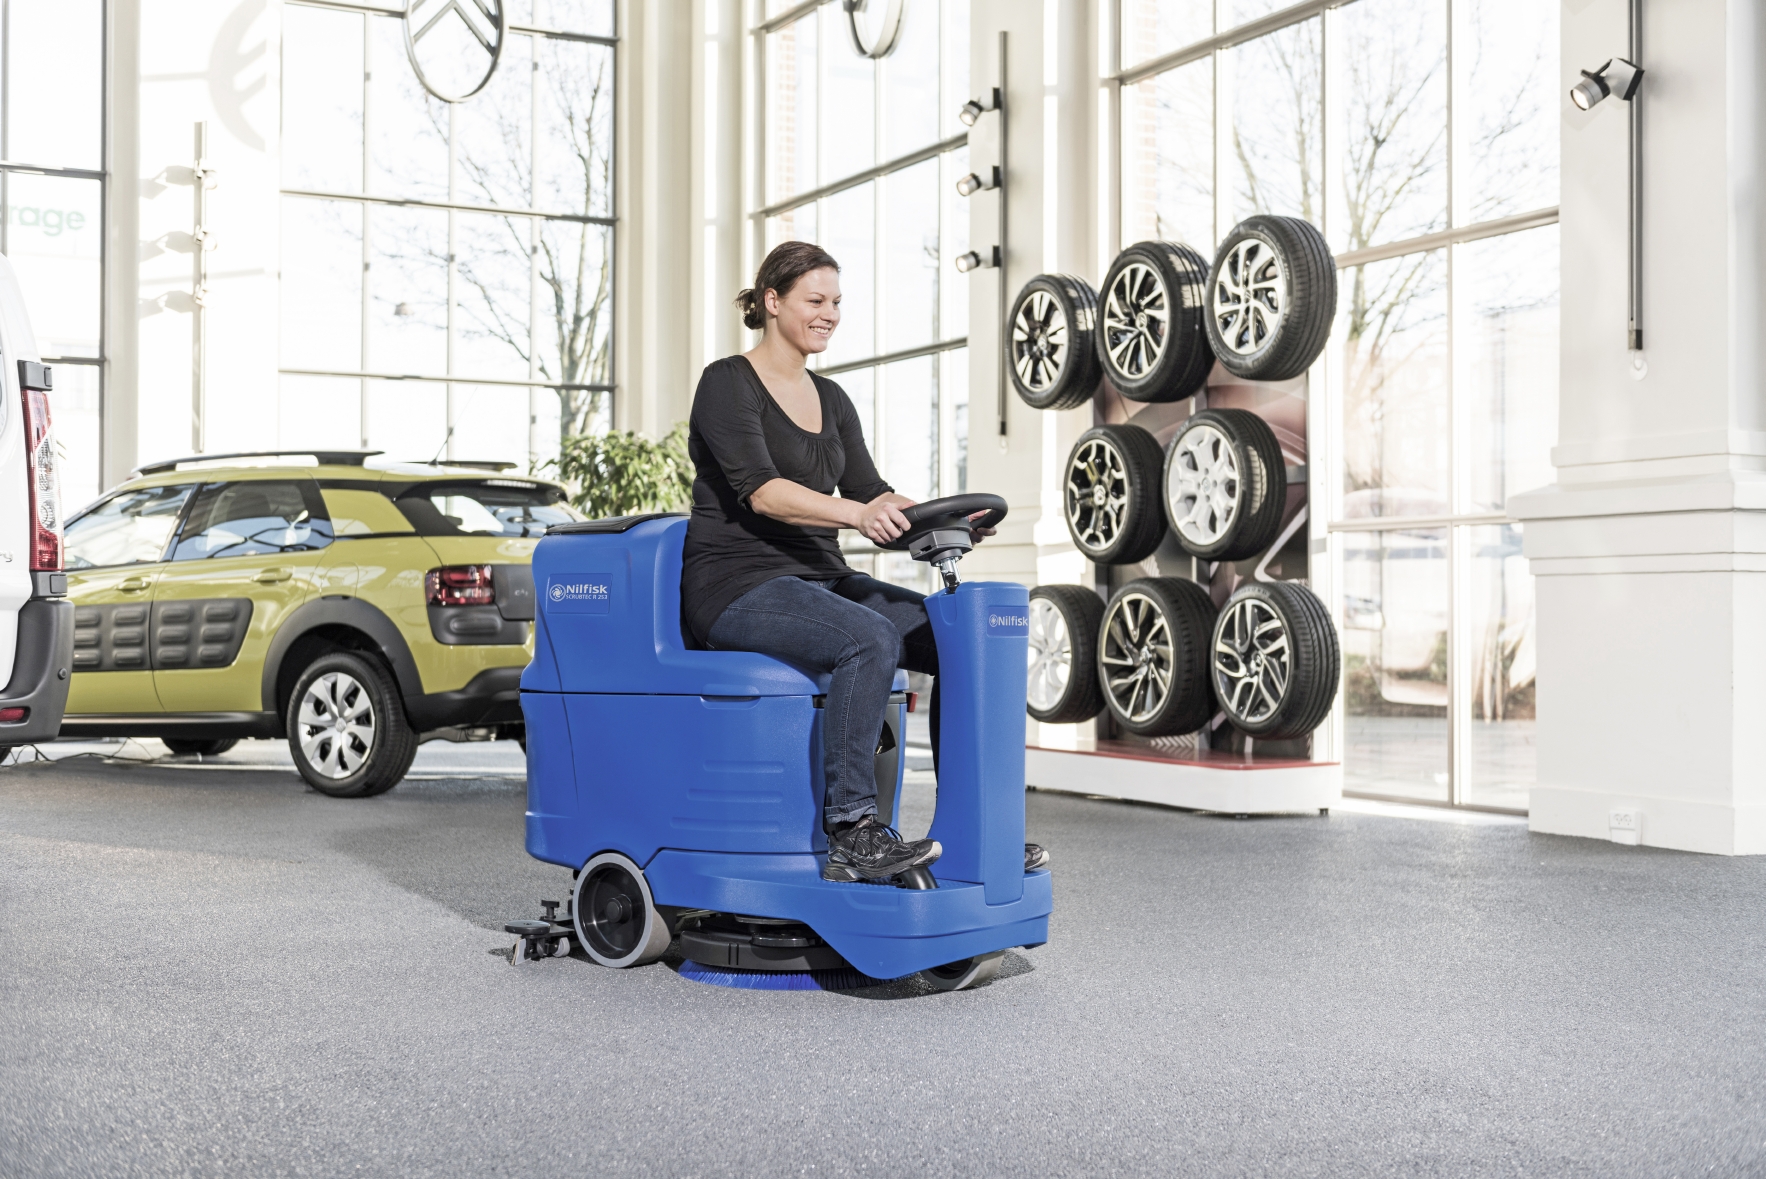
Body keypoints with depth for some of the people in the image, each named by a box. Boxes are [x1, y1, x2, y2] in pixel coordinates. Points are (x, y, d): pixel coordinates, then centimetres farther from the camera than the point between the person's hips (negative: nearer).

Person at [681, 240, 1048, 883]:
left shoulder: (831, 398, 17)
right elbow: (760, 491, -21)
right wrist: (854, 512, -36)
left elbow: (871, 494, 10)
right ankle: (850, 835, -30)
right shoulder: (728, 383, -6)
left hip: (819, 579, 7)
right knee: (871, 638, -35)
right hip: (738, 584, -7)